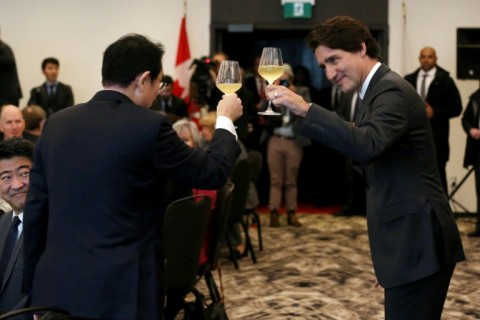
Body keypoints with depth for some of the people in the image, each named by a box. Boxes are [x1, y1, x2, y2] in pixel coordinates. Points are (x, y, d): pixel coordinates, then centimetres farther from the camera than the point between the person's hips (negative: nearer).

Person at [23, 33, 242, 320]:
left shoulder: (57, 123, 6)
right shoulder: (149, 126, -10)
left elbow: (35, 211, 8)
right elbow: (213, 173, 1)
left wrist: (35, 288, 16)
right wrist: (226, 120, 19)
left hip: (56, 287, 5)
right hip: (121, 291, -5)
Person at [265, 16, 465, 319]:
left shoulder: (391, 90, -14)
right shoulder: (380, 90, 18)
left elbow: (367, 145, -33)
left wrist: (305, 109, -35)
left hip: (417, 241, -10)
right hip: (412, 240, 10)